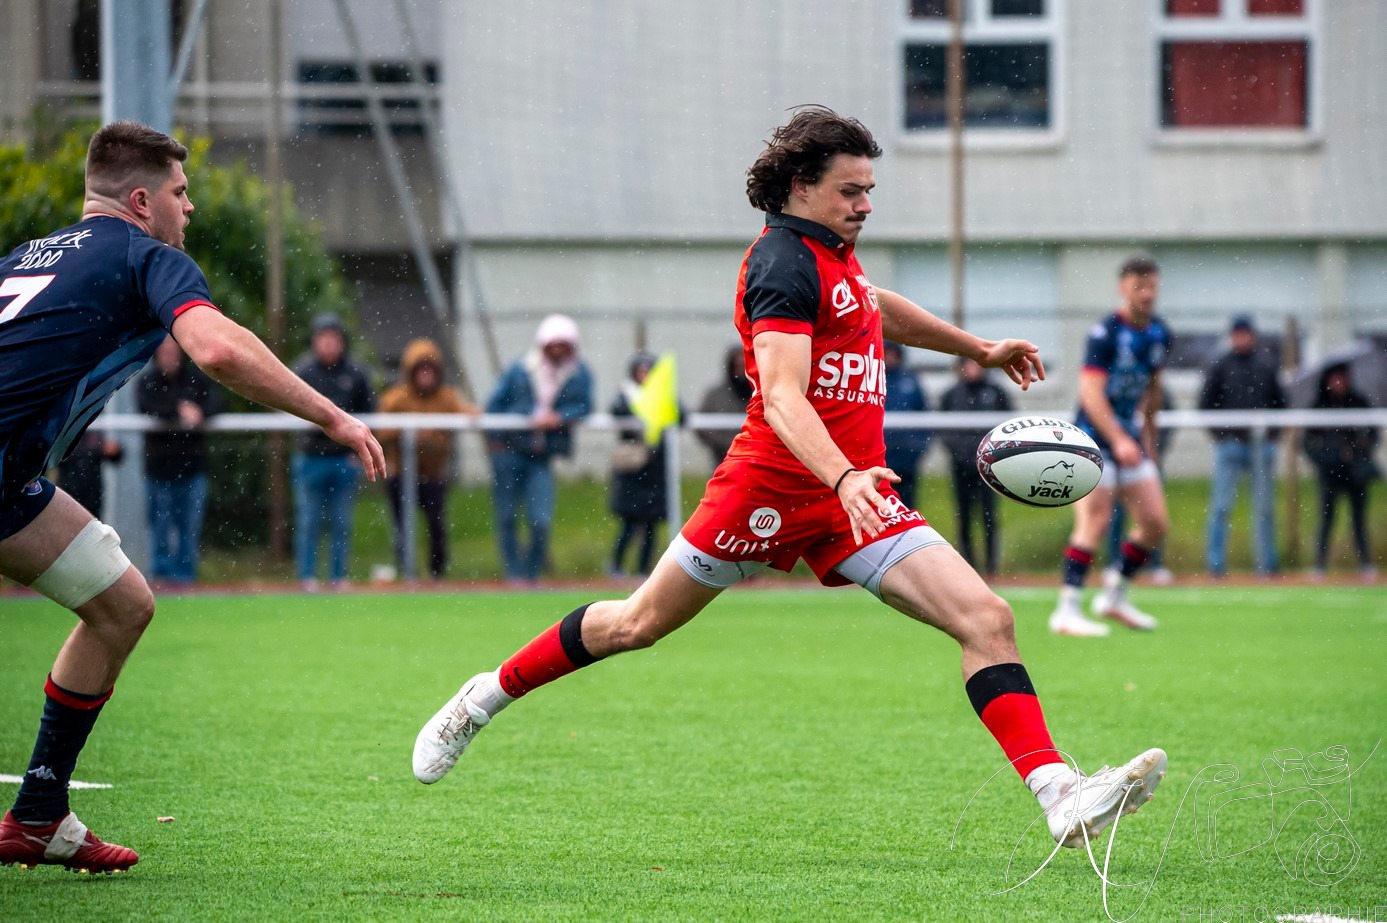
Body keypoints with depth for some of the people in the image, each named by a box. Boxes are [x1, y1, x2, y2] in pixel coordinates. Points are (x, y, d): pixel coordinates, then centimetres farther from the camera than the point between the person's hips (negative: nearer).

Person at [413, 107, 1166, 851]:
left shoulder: (831, 255, 15)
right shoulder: (785, 262, -14)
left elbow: (875, 308, 41)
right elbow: (782, 398, -27)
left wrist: (977, 348, 48)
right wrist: (843, 477, -42)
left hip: (856, 492, 8)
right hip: (773, 484, -8)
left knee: (987, 621, -10)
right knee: (637, 624, 7)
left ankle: (1061, 798, -18)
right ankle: (488, 698, 30)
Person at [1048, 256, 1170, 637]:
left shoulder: (1158, 334, 7)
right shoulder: (1106, 333, -16)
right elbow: (1091, 393, -23)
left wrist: (1147, 437, 22)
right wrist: (1119, 440, -31)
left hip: (1130, 439, 7)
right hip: (1095, 438, -7)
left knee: (1155, 523, 3)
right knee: (1094, 521, -17)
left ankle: (1114, 595, 21)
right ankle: (1067, 610, -16)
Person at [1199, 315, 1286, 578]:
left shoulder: (1267, 367, 11)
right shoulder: (1219, 367, 4)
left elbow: (1281, 403, 16)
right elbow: (1205, 403, 4)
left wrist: (1273, 432, 3)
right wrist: (1218, 433, -5)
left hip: (1262, 445, 2)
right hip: (1229, 445, -2)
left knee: (1264, 508, 3)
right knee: (1221, 507, -5)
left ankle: (1266, 563, 6)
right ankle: (1216, 563, -2)